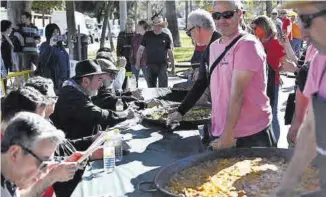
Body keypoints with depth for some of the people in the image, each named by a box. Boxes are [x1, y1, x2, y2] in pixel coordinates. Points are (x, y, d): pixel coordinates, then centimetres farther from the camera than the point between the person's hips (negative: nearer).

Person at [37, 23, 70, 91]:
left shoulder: (60, 46, 15)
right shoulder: (45, 45, -4)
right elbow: (42, 61, -22)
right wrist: (50, 46, -28)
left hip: (63, 78, 7)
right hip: (51, 78, -7)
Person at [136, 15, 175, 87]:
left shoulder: (166, 37, 5)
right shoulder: (147, 35, 6)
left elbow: (170, 52, 11)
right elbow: (140, 49, 8)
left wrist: (173, 66, 10)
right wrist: (138, 62, 2)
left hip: (162, 66, -1)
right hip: (150, 66, 1)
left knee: (163, 87, -9)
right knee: (151, 87, 10)